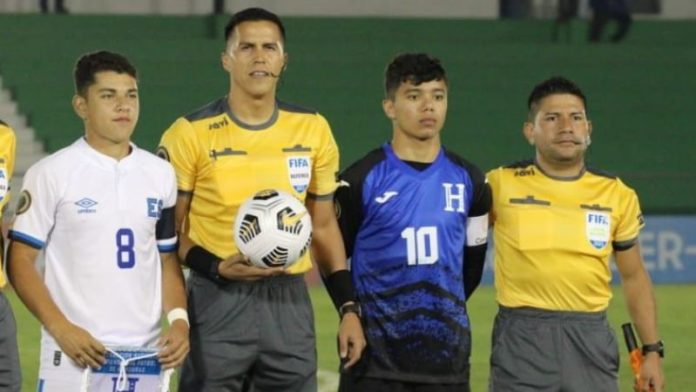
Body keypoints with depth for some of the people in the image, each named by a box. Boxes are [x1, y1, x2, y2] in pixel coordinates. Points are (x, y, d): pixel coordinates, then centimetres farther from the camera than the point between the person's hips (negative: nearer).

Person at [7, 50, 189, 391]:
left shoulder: (160, 174, 12)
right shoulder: (51, 174, -2)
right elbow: (20, 260, -2)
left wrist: (179, 319, 1)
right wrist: (61, 329, -13)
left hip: (145, 355, 4)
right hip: (73, 357, -4)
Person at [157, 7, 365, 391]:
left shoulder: (313, 130, 7)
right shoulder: (191, 134, -5)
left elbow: (323, 226, 14)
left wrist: (348, 309, 8)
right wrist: (217, 267, -18)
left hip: (289, 302, 3)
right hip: (218, 302, -3)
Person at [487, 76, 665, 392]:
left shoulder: (617, 195, 6)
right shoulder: (501, 185, -2)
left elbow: (634, 277, 13)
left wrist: (651, 350, 9)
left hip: (591, 339, 2)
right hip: (522, 340, -2)